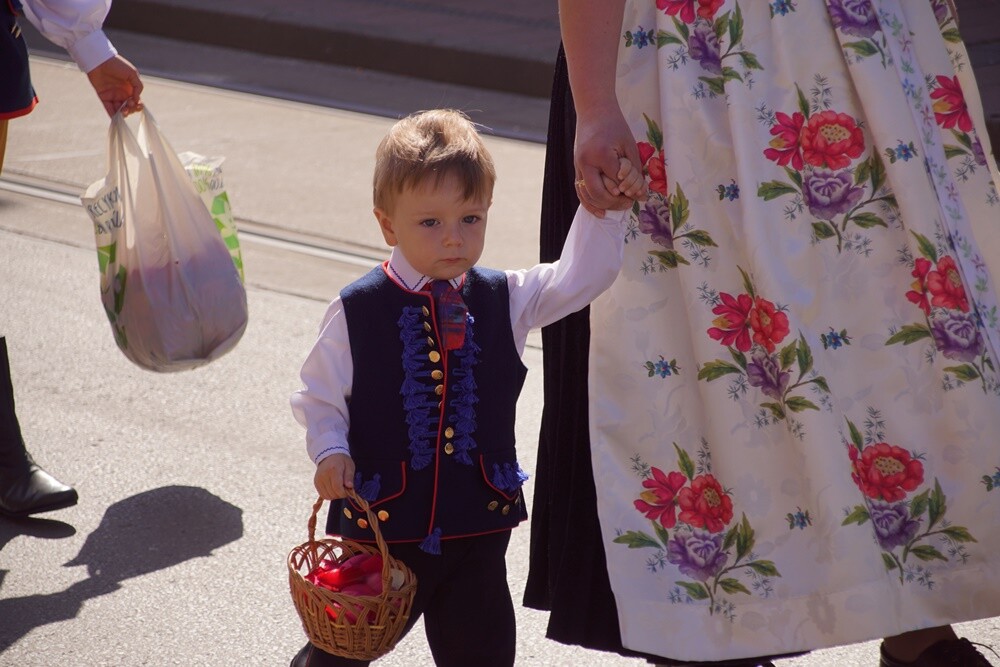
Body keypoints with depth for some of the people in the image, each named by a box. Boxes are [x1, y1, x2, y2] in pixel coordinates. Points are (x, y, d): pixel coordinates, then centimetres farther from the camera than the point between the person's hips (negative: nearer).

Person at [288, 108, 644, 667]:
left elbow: (579, 277, -5)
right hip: (380, 518, -2)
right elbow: (320, 395, -2)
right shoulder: (357, 311, -9)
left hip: (478, 522, 3)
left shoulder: (504, 300, -2)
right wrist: (331, 452, -18)